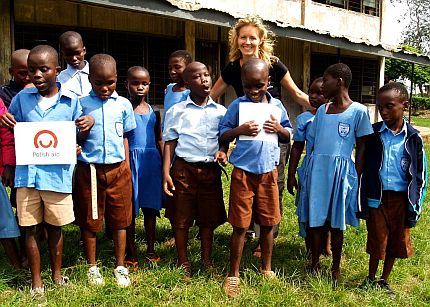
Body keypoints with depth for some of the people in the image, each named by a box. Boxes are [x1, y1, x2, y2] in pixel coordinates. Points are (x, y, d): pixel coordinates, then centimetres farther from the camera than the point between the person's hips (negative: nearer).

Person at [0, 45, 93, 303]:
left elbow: (79, 138, 7)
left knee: (55, 228, 14)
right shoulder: (22, 98, 2)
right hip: (27, 174, 1)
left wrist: (89, 124, -13)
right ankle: (36, 282, 26)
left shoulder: (71, 100, -1)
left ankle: (57, 274, 34)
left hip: (57, 174, -1)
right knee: (32, 229, 10)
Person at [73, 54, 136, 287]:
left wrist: (126, 167, 8)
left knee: (119, 220, 9)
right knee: (89, 221, 10)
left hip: (118, 169, 1)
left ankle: (120, 266, 24)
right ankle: (92, 267, 27)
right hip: (89, 169, -1)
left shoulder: (123, 104, 5)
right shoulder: (81, 104, -1)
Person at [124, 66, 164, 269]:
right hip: (131, 161, -3)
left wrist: (164, 165, 9)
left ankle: (151, 251, 22)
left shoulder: (154, 112, 10)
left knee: (150, 207, 10)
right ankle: (131, 254, 17)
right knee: (130, 209, 5)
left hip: (152, 161, 4)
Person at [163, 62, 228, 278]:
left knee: (208, 218, 11)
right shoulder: (177, 111, 0)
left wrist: (222, 151, -6)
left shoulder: (220, 111, 8)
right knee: (181, 218, 5)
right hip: (184, 169, -2)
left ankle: (207, 259, 28)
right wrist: (166, 173, -7)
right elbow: (169, 143, 0)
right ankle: (183, 262, 21)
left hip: (211, 170, 2)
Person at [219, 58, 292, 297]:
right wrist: (240, 129, -18)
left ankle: (266, 269, 32)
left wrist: (279, 129, -8)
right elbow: (222, 136, -1)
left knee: (268, 223, 12)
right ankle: (233, 275, 18)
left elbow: (289, 136, 13)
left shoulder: (277, 105, 5)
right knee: (240, 225, 2)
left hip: (269, 171, 3)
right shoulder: (237, 105, -3)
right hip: (243, 171, -3)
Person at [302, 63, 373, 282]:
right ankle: (315, 264, 24)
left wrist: (356, 178, -5)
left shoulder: (358, 111, -5)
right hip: (317, 170, 4)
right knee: (314, 220, 8)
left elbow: (361, 147, -2)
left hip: (341, 171, -4)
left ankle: (336, 268, 23)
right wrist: (311, 171, 11)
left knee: (336, 223, 7)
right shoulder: (322, 110, 10)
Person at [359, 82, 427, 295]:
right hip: (377, 197, -1)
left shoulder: (413, 138, -3)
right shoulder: (373, 134, -4)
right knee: (377, 240, 8)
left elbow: (421, 174, 4)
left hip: (402, 198, 1)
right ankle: (371, 279, 29)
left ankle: (384, 280, 33)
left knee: (396, 242, 13)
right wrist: (363, 201, 2)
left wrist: (416, 205, 1)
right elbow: (363, 168, 2)